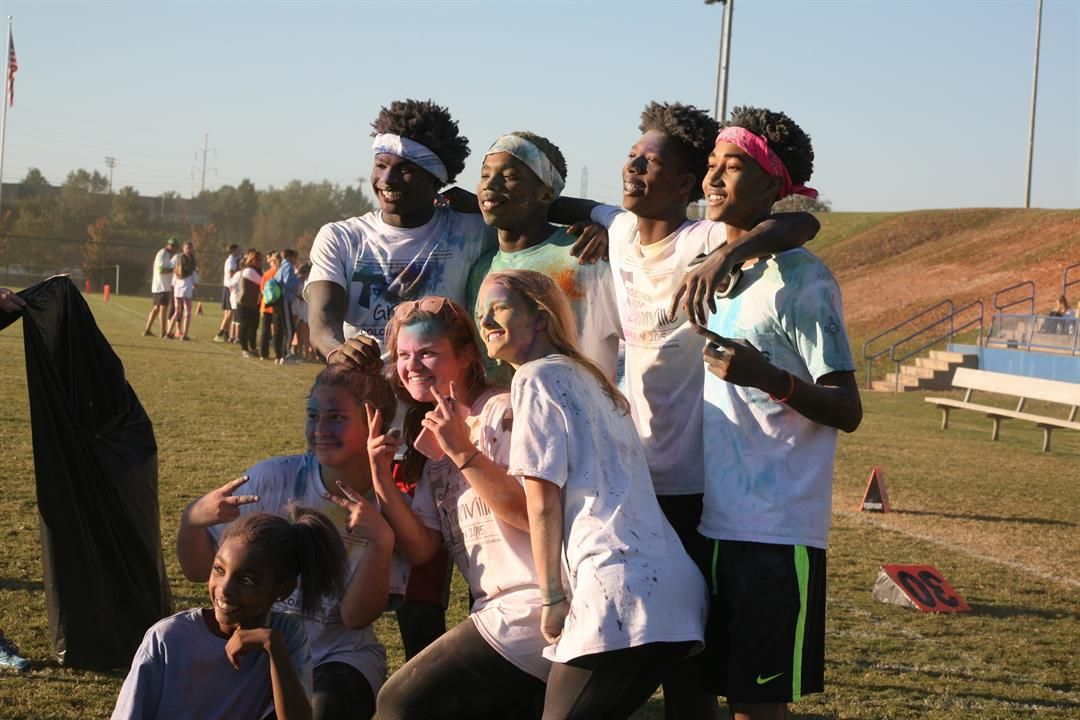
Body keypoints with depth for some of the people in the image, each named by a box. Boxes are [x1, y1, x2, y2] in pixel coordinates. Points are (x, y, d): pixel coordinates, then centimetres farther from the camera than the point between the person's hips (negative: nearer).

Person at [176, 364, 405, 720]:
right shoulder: (273, 479, -8)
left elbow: (356, 617, -13)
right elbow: (199, 570, -1)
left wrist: (381, 541, -28)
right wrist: (191, 522, -23)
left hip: (340, 654, -1)